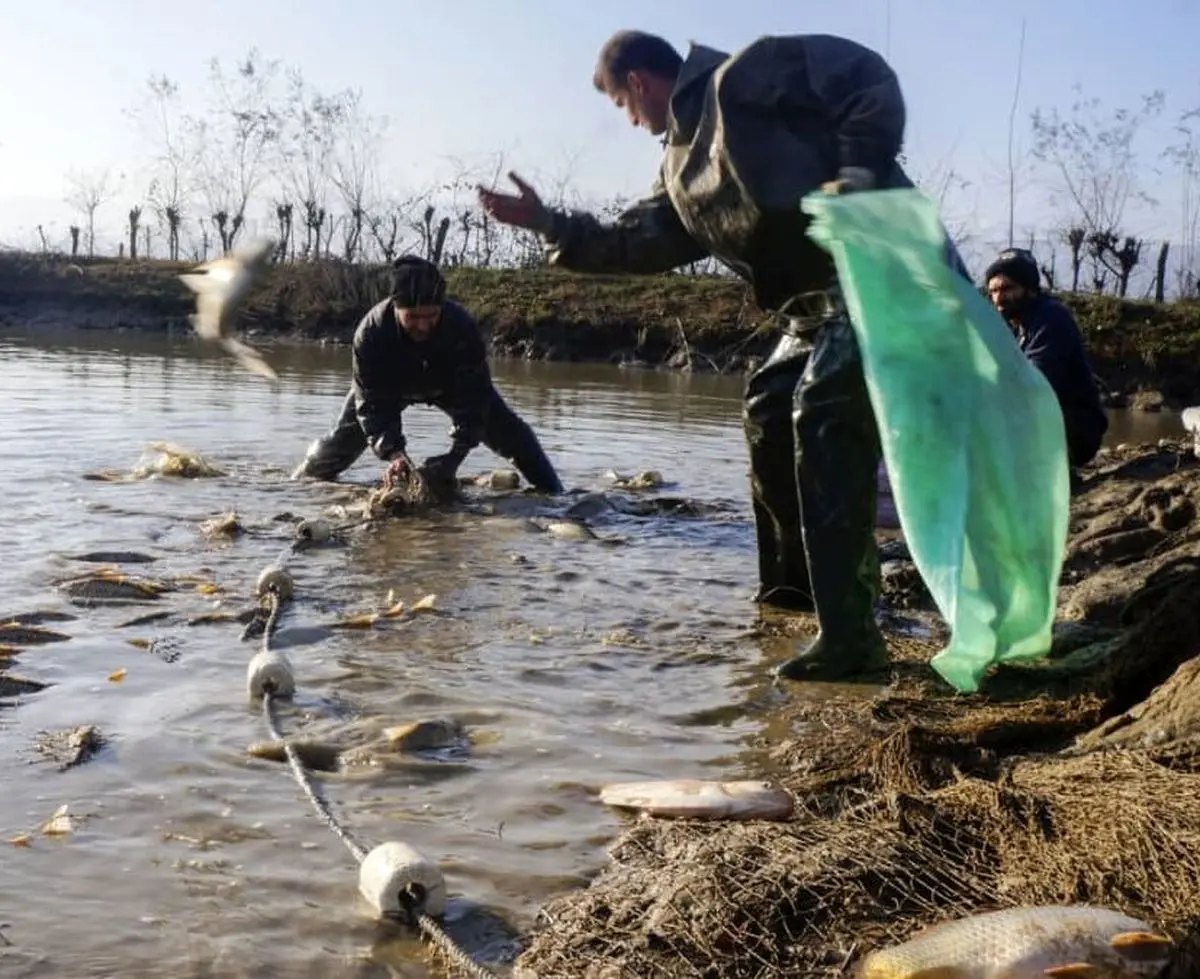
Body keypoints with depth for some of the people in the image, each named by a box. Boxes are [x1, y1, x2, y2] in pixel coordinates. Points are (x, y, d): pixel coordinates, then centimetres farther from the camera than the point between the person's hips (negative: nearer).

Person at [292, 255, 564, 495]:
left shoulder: (463, 327, -40)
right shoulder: (371, 331, -39)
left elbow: (472, 396, -36)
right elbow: (371, 402, -34)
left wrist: (456, 455, -46)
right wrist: (392, 452, -48)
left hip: (450, 384, 0)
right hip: (389, 386, 0)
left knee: (513, 434, -7)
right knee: (341, 441, 2)